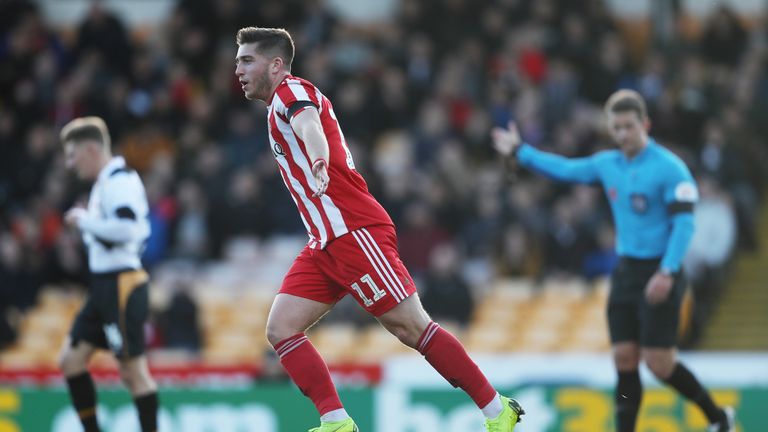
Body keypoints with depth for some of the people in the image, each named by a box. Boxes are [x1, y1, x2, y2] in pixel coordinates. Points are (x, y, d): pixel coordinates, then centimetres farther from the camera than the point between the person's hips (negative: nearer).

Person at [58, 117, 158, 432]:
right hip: (104, 285, 10)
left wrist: (85, 220, -15)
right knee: (71, 360, 10)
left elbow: (125, 228, -27)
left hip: (122, 285, -10)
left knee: (133, 370, -7)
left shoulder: (119, 181, -14)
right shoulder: (106, 182, 16)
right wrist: (86, 223, 9)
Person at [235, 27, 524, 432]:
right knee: (280, 330, -4)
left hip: (354, 231, -10)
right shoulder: (282, 107, 21)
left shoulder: (292, 91, -7)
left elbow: (309, 123, -31)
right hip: (325, 244, 10)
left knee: (413, 328, -9)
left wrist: (320, 162, -52)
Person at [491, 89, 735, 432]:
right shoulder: (608, 164, 9)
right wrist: (520, 151, 29)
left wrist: (667, 273, -26)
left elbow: (683, 223, -17)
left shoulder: (669, 168, -12)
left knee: (659, 363, -7)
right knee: (625, 360, 2)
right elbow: (566, 170, 25)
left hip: (657, 275, -6)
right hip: (625, 272, 6)